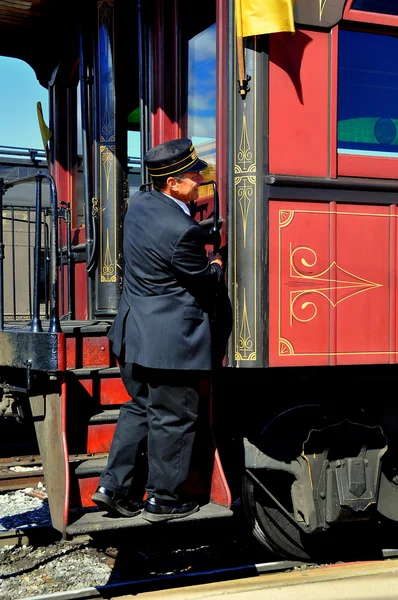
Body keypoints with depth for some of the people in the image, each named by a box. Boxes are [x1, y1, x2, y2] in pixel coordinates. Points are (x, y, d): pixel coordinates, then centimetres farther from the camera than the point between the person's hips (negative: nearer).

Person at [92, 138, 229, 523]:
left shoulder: (139, 204, 5)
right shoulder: (182, 230, -23)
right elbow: (206, 284, -12)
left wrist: (203, 261, 10)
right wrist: (216, 265, 9)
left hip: (134, 333, 9)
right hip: (170, 342, -9)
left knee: (140, 408, 20)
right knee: (173, 418, 6)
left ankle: (112, 487, 22)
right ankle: (162, 500, 18)